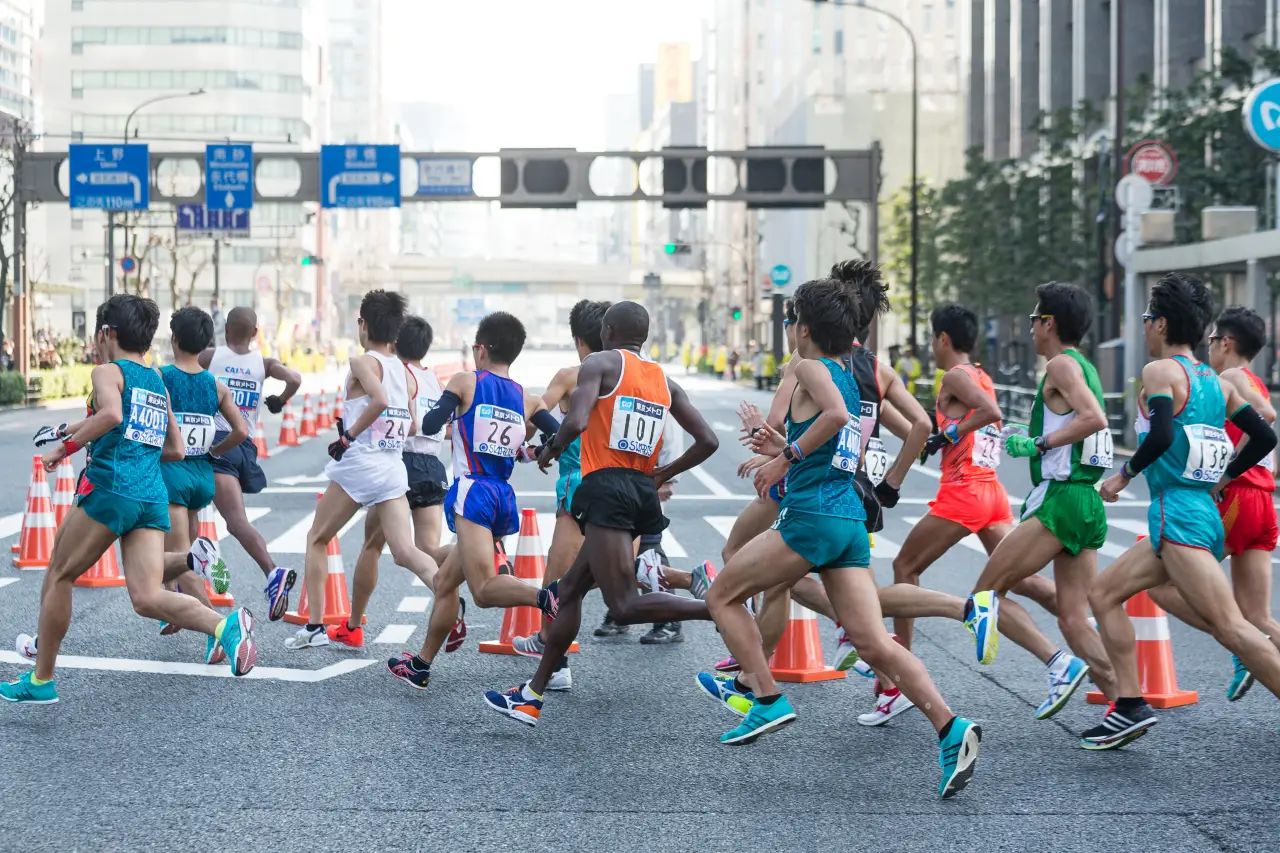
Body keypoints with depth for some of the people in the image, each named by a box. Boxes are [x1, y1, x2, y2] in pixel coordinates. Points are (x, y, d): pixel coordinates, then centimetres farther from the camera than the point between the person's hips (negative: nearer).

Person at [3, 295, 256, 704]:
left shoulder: (108, 372, 2)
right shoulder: (158, 384, 23)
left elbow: (110, 414, -20)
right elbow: (175, 450, 28)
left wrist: (67, 446, -10)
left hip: (110, 488, -6)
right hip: (153, 497, 6)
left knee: (58, 575, 12)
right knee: (147, 597, -6)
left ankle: (41, 681, 18)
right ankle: (225, 626, -31)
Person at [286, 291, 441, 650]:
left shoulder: (363, 363, -7)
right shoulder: (405, 372, 13)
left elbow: (379, 400, -25)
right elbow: (412, 426, 16)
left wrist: (349, 435, -15)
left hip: (358, 463, -5)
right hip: (394, 469, 5)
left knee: (317, 538, 14)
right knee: (405, 552, -2)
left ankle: (314, 627, 13)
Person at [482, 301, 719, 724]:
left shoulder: (600, 363, 0)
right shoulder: (665, 381, 16)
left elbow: (575, 422, -17)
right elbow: (708, 441, 10)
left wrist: (551, 450, 3)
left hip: (606, 487, -8)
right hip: (644, 492, 8)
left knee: (624, 606, -13)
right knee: (571, 587, 16)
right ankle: (532, 695, 20)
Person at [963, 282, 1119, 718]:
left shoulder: (1062, 364, -7)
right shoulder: (1085, 368, 21)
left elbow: (1094, 419, -22)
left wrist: (1040, 444, -14)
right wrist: (1028, 440, 25)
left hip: (1060, 500, -9)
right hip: (1087, 504, 9)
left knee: (984, 594, -3)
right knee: (1074, 618, 5)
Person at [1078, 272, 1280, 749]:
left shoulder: (1160, 371, -8)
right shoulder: (1217, 383, 15)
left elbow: (1161, 436, -23)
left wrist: (1125, 474, -8)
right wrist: (1221, 478, 23)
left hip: (1178, 516, -9)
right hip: (1203, 511, 9)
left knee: (1230, 628, -14)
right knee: (1103, 594, 15)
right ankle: (1130, 707, 11)